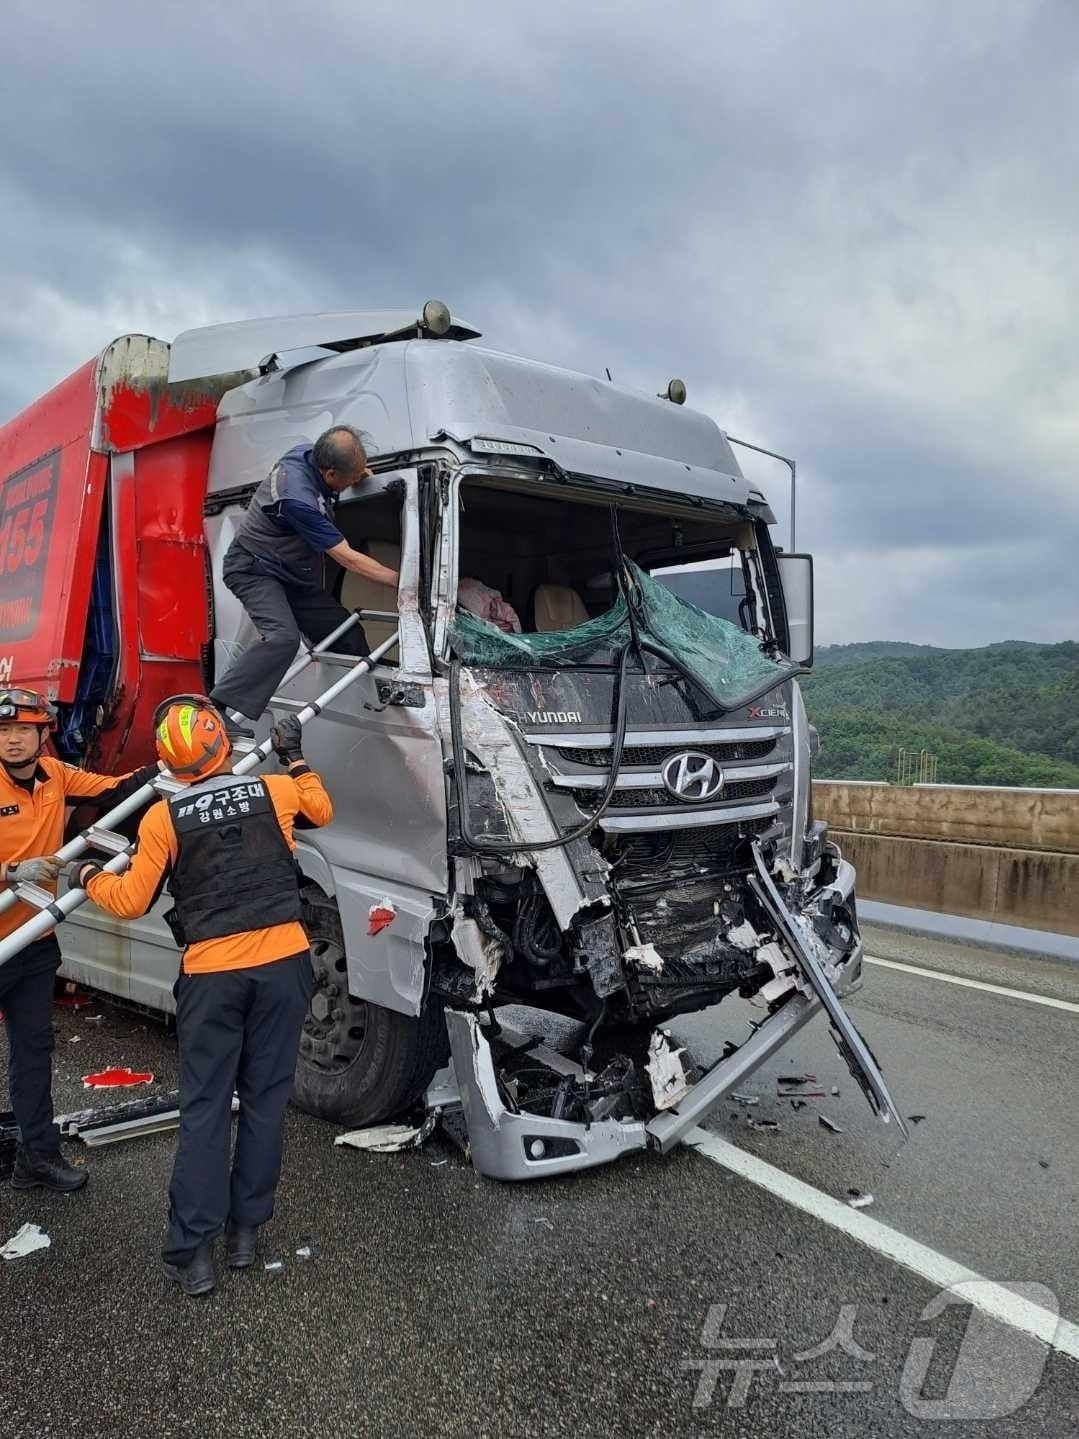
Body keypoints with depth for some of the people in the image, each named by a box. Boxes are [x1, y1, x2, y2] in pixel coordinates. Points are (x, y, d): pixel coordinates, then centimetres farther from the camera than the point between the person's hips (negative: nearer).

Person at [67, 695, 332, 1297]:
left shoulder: (163, 818, -5)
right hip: (283, 963, 2)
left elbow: (131, 902, 1)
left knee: (204, 1108, 8)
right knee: (266, 1099, 12)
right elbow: (321, 811, 21)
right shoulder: (275, 790, 0)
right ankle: (246, 1230, 22)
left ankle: (192, 1250, 10)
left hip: (211, 975, -1)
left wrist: (88, 875, 19)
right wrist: (295, 759, 31)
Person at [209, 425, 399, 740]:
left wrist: (357, 471, 3)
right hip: (254, 569, -9)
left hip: (292, 575, 9)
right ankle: (216, 709, -31)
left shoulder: (306, 453, -10)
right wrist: (399, 579, -20)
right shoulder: (297, 499, -34)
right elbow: (347, 558, -27)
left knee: (348, 636, 5)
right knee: (283, 637, -33)